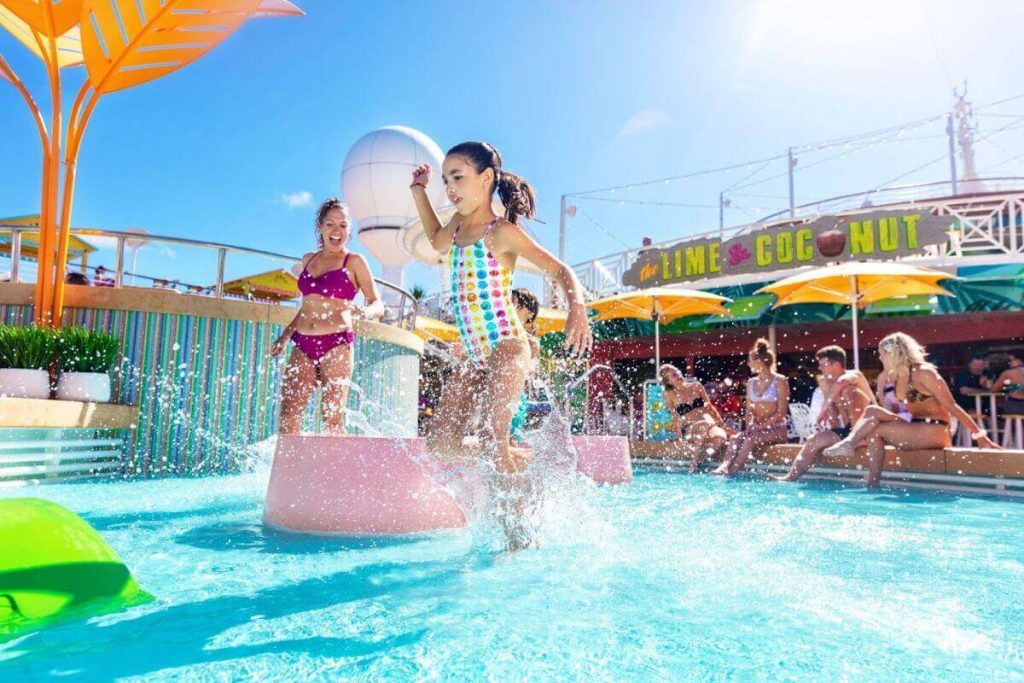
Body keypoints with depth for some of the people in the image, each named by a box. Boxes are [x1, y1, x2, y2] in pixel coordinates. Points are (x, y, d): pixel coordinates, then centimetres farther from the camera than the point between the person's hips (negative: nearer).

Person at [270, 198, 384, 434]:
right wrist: (285, 336, 24)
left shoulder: (354, 262, 3)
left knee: (333, 418, -5)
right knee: (288, 414, -2)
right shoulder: (308, 259, 17)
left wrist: (366, 312, -23)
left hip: (336, 345, -5)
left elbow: (378, 304, 0)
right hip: (302, 345, 5)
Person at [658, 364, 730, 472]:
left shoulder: (696, 386, 9)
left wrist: (723, 425, 4)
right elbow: (675, 418, 3)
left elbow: (710, 407, 12)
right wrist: (680, 438, -9)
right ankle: (694, 463, -24)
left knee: (720, 437, -35)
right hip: (689, 429, -2)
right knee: (703, 426, -40)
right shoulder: (670, 395, 2)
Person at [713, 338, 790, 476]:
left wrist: (762, 425, -20)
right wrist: (750, 425, -9)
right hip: (758, 428, 5)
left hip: (777, 429, -5)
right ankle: (724, 466, -46)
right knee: (735, 438, -26)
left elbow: (782, 412, -10)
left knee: (751, 439, -33)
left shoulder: (780, 381, -2)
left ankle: (732, 471, -40)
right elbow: (749, 410, 12)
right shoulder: (751, 383, 15)